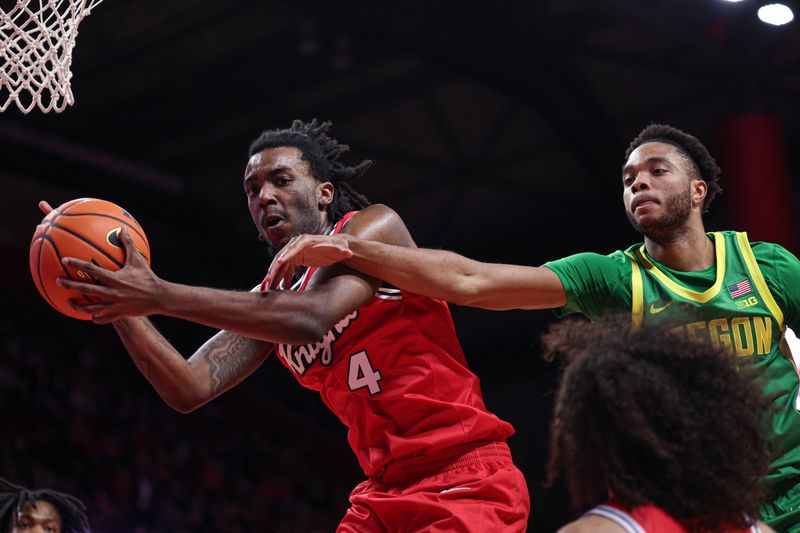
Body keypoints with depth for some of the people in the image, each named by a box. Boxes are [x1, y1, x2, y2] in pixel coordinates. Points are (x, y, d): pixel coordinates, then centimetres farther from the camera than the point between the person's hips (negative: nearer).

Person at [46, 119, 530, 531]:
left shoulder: (374, 227, -5)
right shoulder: (270, 301, 15)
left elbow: (311, 318, -24)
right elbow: (190, 389, 4)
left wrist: (159, 295, -25)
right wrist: (121, 306, -9)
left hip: (466, 477, -7)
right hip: (385, 493, 7)